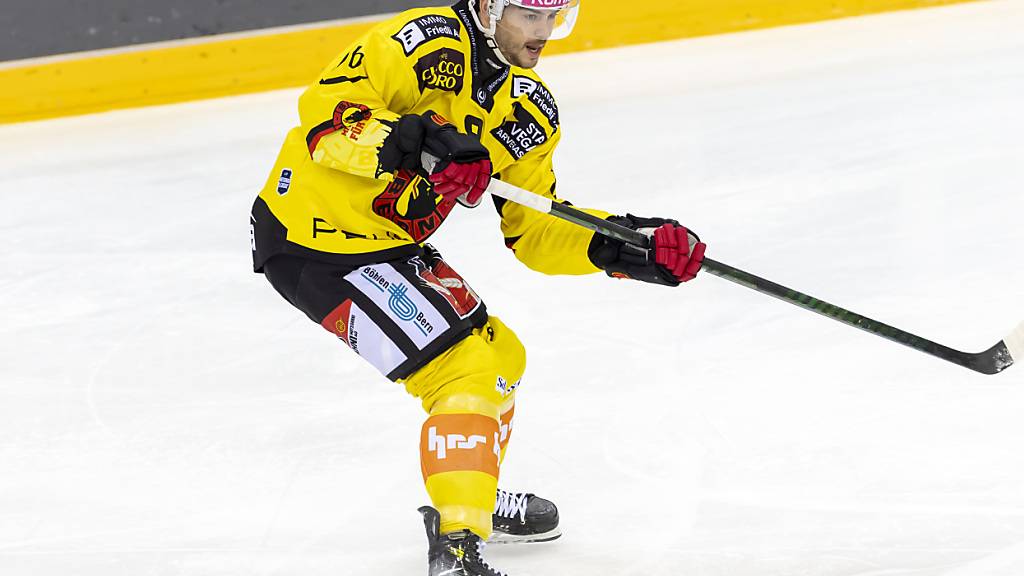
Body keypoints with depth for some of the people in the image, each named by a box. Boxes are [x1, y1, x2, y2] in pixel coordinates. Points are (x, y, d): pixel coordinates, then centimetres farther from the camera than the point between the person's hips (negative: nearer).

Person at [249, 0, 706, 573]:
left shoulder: (530, 111, 6)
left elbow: (532, 227, 8)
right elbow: (325, 106, -27)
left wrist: (623, 248, -5)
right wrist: (411, 142, -40)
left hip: (389, 241, 10)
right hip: (314, 242, -10)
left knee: (500, 355, 20)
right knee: (469, 370, -16)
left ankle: (476, 497, 42)